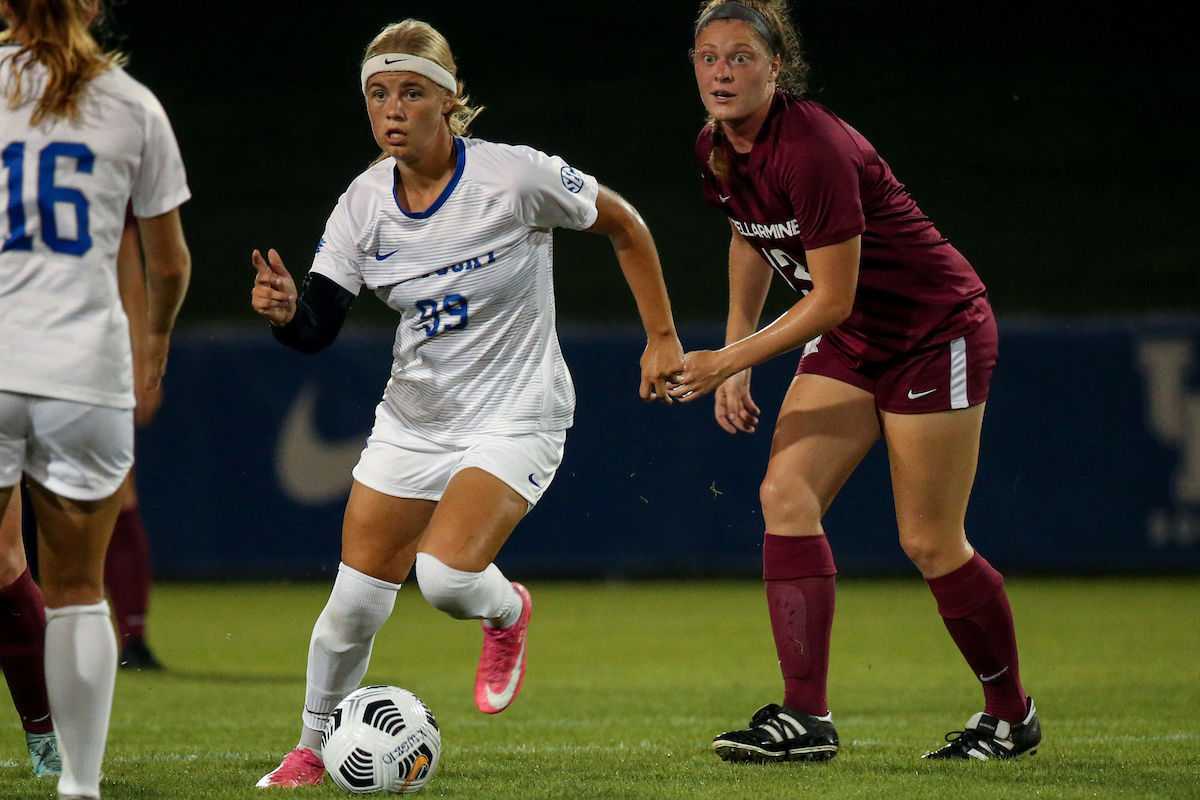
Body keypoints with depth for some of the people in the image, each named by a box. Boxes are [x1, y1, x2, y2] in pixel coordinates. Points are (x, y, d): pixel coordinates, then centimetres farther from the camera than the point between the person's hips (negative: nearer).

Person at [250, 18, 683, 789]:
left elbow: (625, 226, -4)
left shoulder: (514, 177, -19)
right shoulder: (364, 204, -6)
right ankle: (314, 750, 25)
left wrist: (662, 337, -1)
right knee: (355, 600, 2)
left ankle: (506, 611, 12)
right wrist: (284, 310, -31)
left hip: (516, 415, -4)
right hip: (413, 419, 5)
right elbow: (317, 329, -8)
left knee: (446, 574, -25)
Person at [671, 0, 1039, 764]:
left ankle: (1012, 714, 18)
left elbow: (831, 300, -26)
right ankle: (807, 715, -12)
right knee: (786, 494, -10)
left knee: (930, 542, -3)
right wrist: (736, 353, 12)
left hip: (937, 334, -8)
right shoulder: (717, 151, -4)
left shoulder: (813, 150, -29)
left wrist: (730, 360, -21)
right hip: (851, 342, 8)